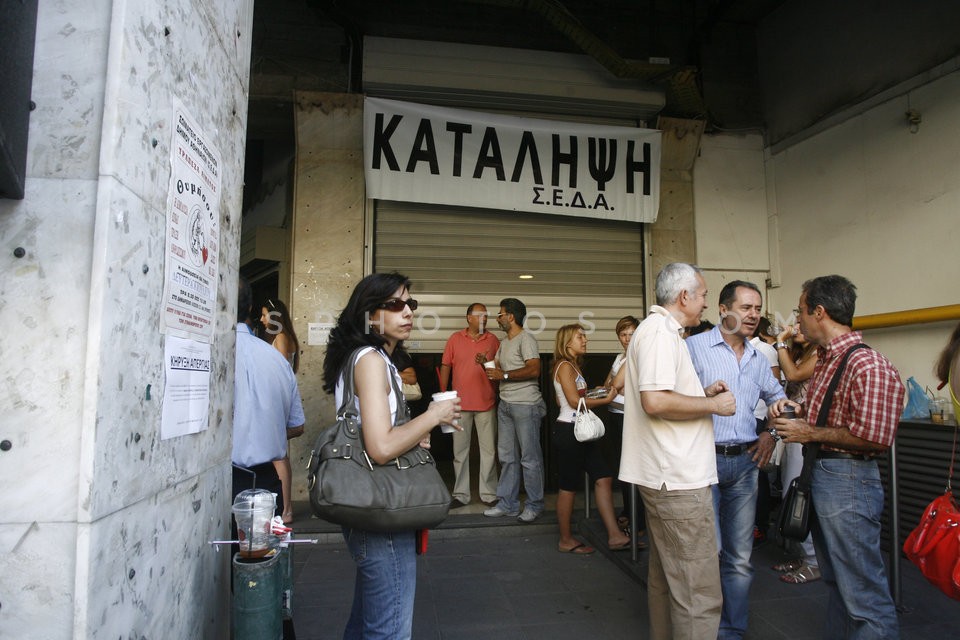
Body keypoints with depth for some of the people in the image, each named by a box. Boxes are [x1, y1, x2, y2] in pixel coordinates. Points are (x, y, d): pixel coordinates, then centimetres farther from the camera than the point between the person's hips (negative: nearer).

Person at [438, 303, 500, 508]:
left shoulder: (493, 340, 4)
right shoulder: (455, 339, 4)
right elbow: (445, 366, 6)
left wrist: (486, 363, -16)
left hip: (486, 403, 0)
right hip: (460, 404, 0)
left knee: (489, 450, 4)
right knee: (460, 450, 7)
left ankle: (489, 494, 15)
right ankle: (461, 495, 18)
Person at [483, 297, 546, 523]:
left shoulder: (526, 339, -10)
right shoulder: (504, 342, 18)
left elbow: (534, 370, -21)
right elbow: (498, 367, 23)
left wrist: (504, 375, -18)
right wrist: (487, 365, 3)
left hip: (525, 405, -9)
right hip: (505, 405, 9)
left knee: (530, 458, 0)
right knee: (507, 457, 12)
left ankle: (534, 505, 10)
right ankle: (507, 504, 20)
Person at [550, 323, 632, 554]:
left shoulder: (572, 366, 18)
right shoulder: (565, 366, -12)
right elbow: (574, 401, -18)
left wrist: (592, 394, 11)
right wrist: (605, 400, -9)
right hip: (568, 431, -10)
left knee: (603, 478, 3)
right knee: (569, 486, 1)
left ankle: (614, 535, 6)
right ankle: (566, 541, 14)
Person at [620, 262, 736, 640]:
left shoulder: (659, 329, 18)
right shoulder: (660, 331, -15)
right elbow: (655, 401, -26)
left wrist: (703, 393, 12)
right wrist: (713, 404, -13)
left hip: (665, 477, 11)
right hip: (679, 480, -11)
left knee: (666, 577, 21)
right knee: (699, 593, -3)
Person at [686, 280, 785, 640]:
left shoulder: (758, 359, 14)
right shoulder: (694, 347, -5)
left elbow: (777, 397, 28)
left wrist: (771, 434, 14)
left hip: (745, 462, 6)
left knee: (740, 557, 12)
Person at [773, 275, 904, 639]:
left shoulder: (867, 366, -19)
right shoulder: (826, 359, 12)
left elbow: (874, 437, -25)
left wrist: (810, 433, -16)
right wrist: (794, 411, 5)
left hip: (848, 481, -10)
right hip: (818, 474, 10)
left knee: (864, 596, 0)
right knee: (836, 583, 21)